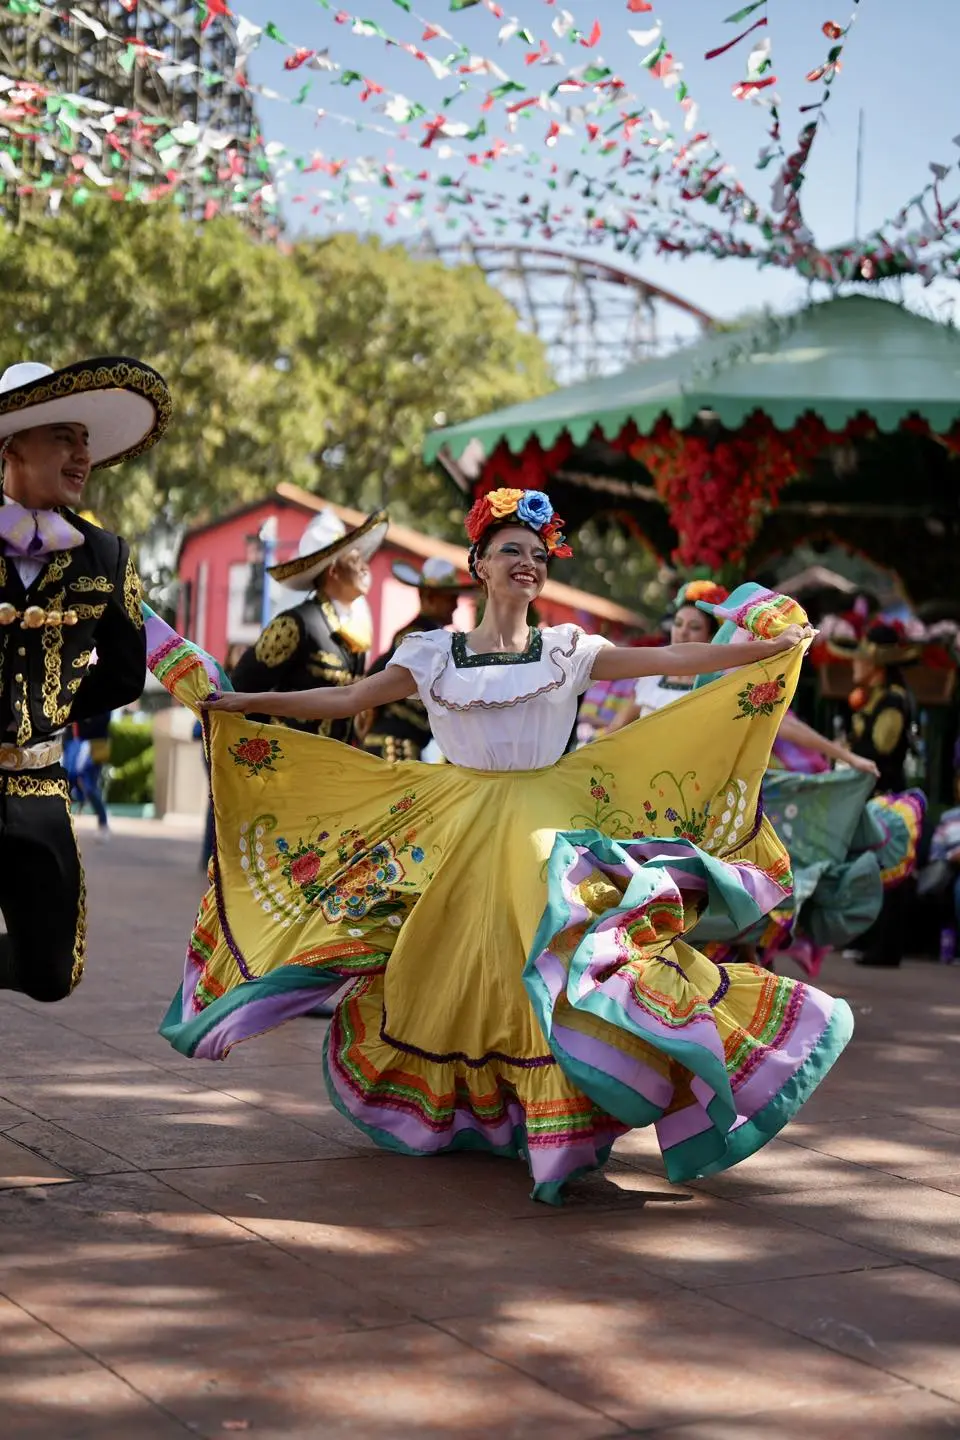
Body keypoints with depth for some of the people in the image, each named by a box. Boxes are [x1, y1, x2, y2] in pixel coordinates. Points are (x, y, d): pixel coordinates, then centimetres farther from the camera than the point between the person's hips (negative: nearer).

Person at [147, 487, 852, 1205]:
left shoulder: (569, 649, 6)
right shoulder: (435, 653, 6)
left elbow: (669, 659, 1)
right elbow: (347, 700, 6)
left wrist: (766, 648, -6)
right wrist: (240, 703, 2)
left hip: (550, 829, -1)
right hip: (460, 834, 1)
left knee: (549, 967, -15)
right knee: (453, 974, 3)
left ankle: (561, 1125, -7)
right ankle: (452, 1115, 22)